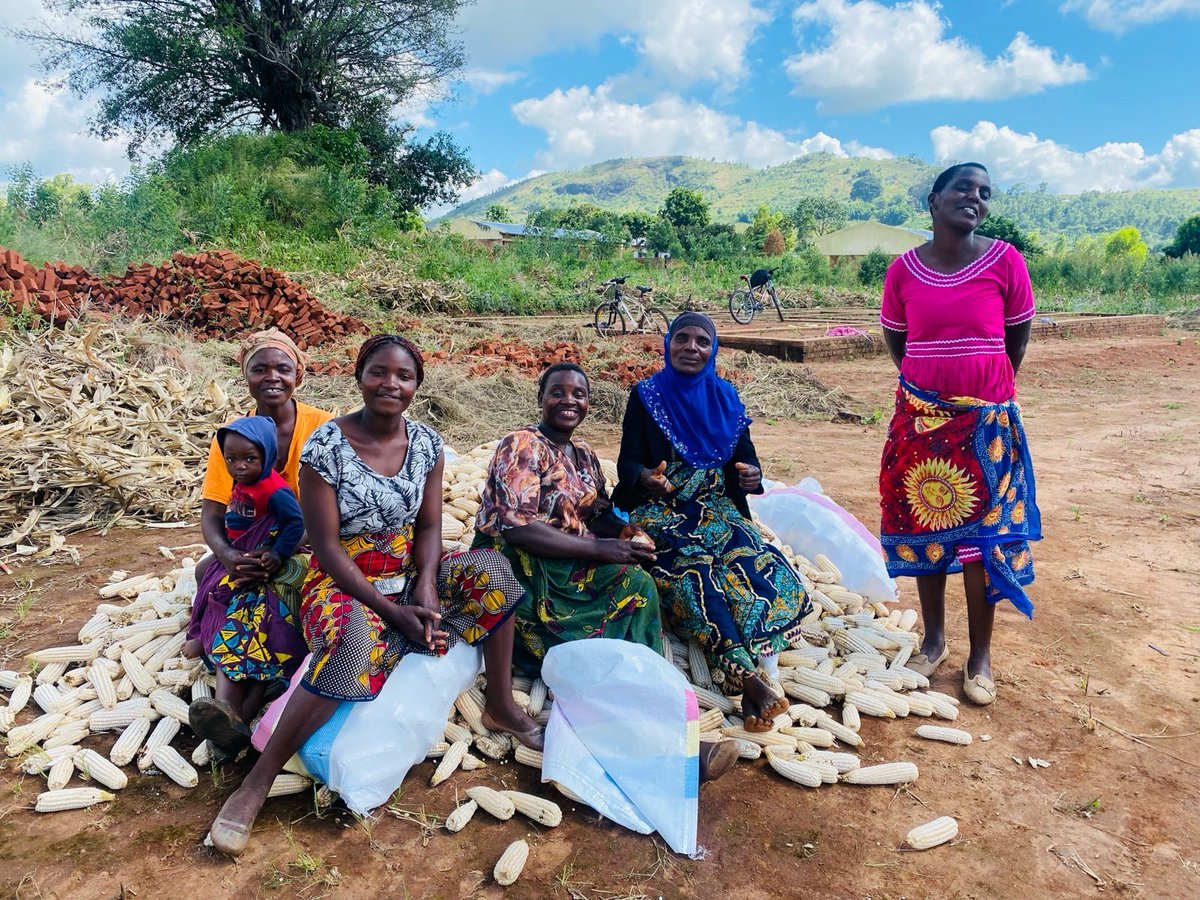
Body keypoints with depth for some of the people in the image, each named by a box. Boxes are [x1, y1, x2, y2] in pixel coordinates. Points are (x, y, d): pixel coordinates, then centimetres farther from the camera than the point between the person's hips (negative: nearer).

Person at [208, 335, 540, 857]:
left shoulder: (427, 443, -2)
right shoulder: (325, 447, -17)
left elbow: (429, 526, 2)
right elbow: (326, 547, -17)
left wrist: (425, 589, -17)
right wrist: (393, 611, -22)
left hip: (408, 577, 5)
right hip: (342, 584, -5)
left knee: (491, 569, -16)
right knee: (359, 641, -38)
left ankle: (502, 706, -1)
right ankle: (259, 779, -24)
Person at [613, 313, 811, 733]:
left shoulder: (726, 397, 10)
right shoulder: (646, 396, 0)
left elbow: (746, 455, 9)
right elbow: (627, 462, -4)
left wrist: (752, 473, -16)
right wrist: (645, 478, -29)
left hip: (718, 509, 4)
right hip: (661, 512, -3)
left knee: (760, 567, -26)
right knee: (693, 575, -31)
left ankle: (752, 675, -33)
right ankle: (752, 679, -37)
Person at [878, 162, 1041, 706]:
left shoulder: (1004, 260, -6)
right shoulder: (904, 269, -3)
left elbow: (1018, 334, 4)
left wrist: (990, 390, 10)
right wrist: (928, 386, 10)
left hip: (986, 421, -1)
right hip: (921, 417, 2)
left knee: (982, 535, 4)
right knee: (924, 528, 9)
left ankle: (980, 656, 18)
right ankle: (934, 640, 26)